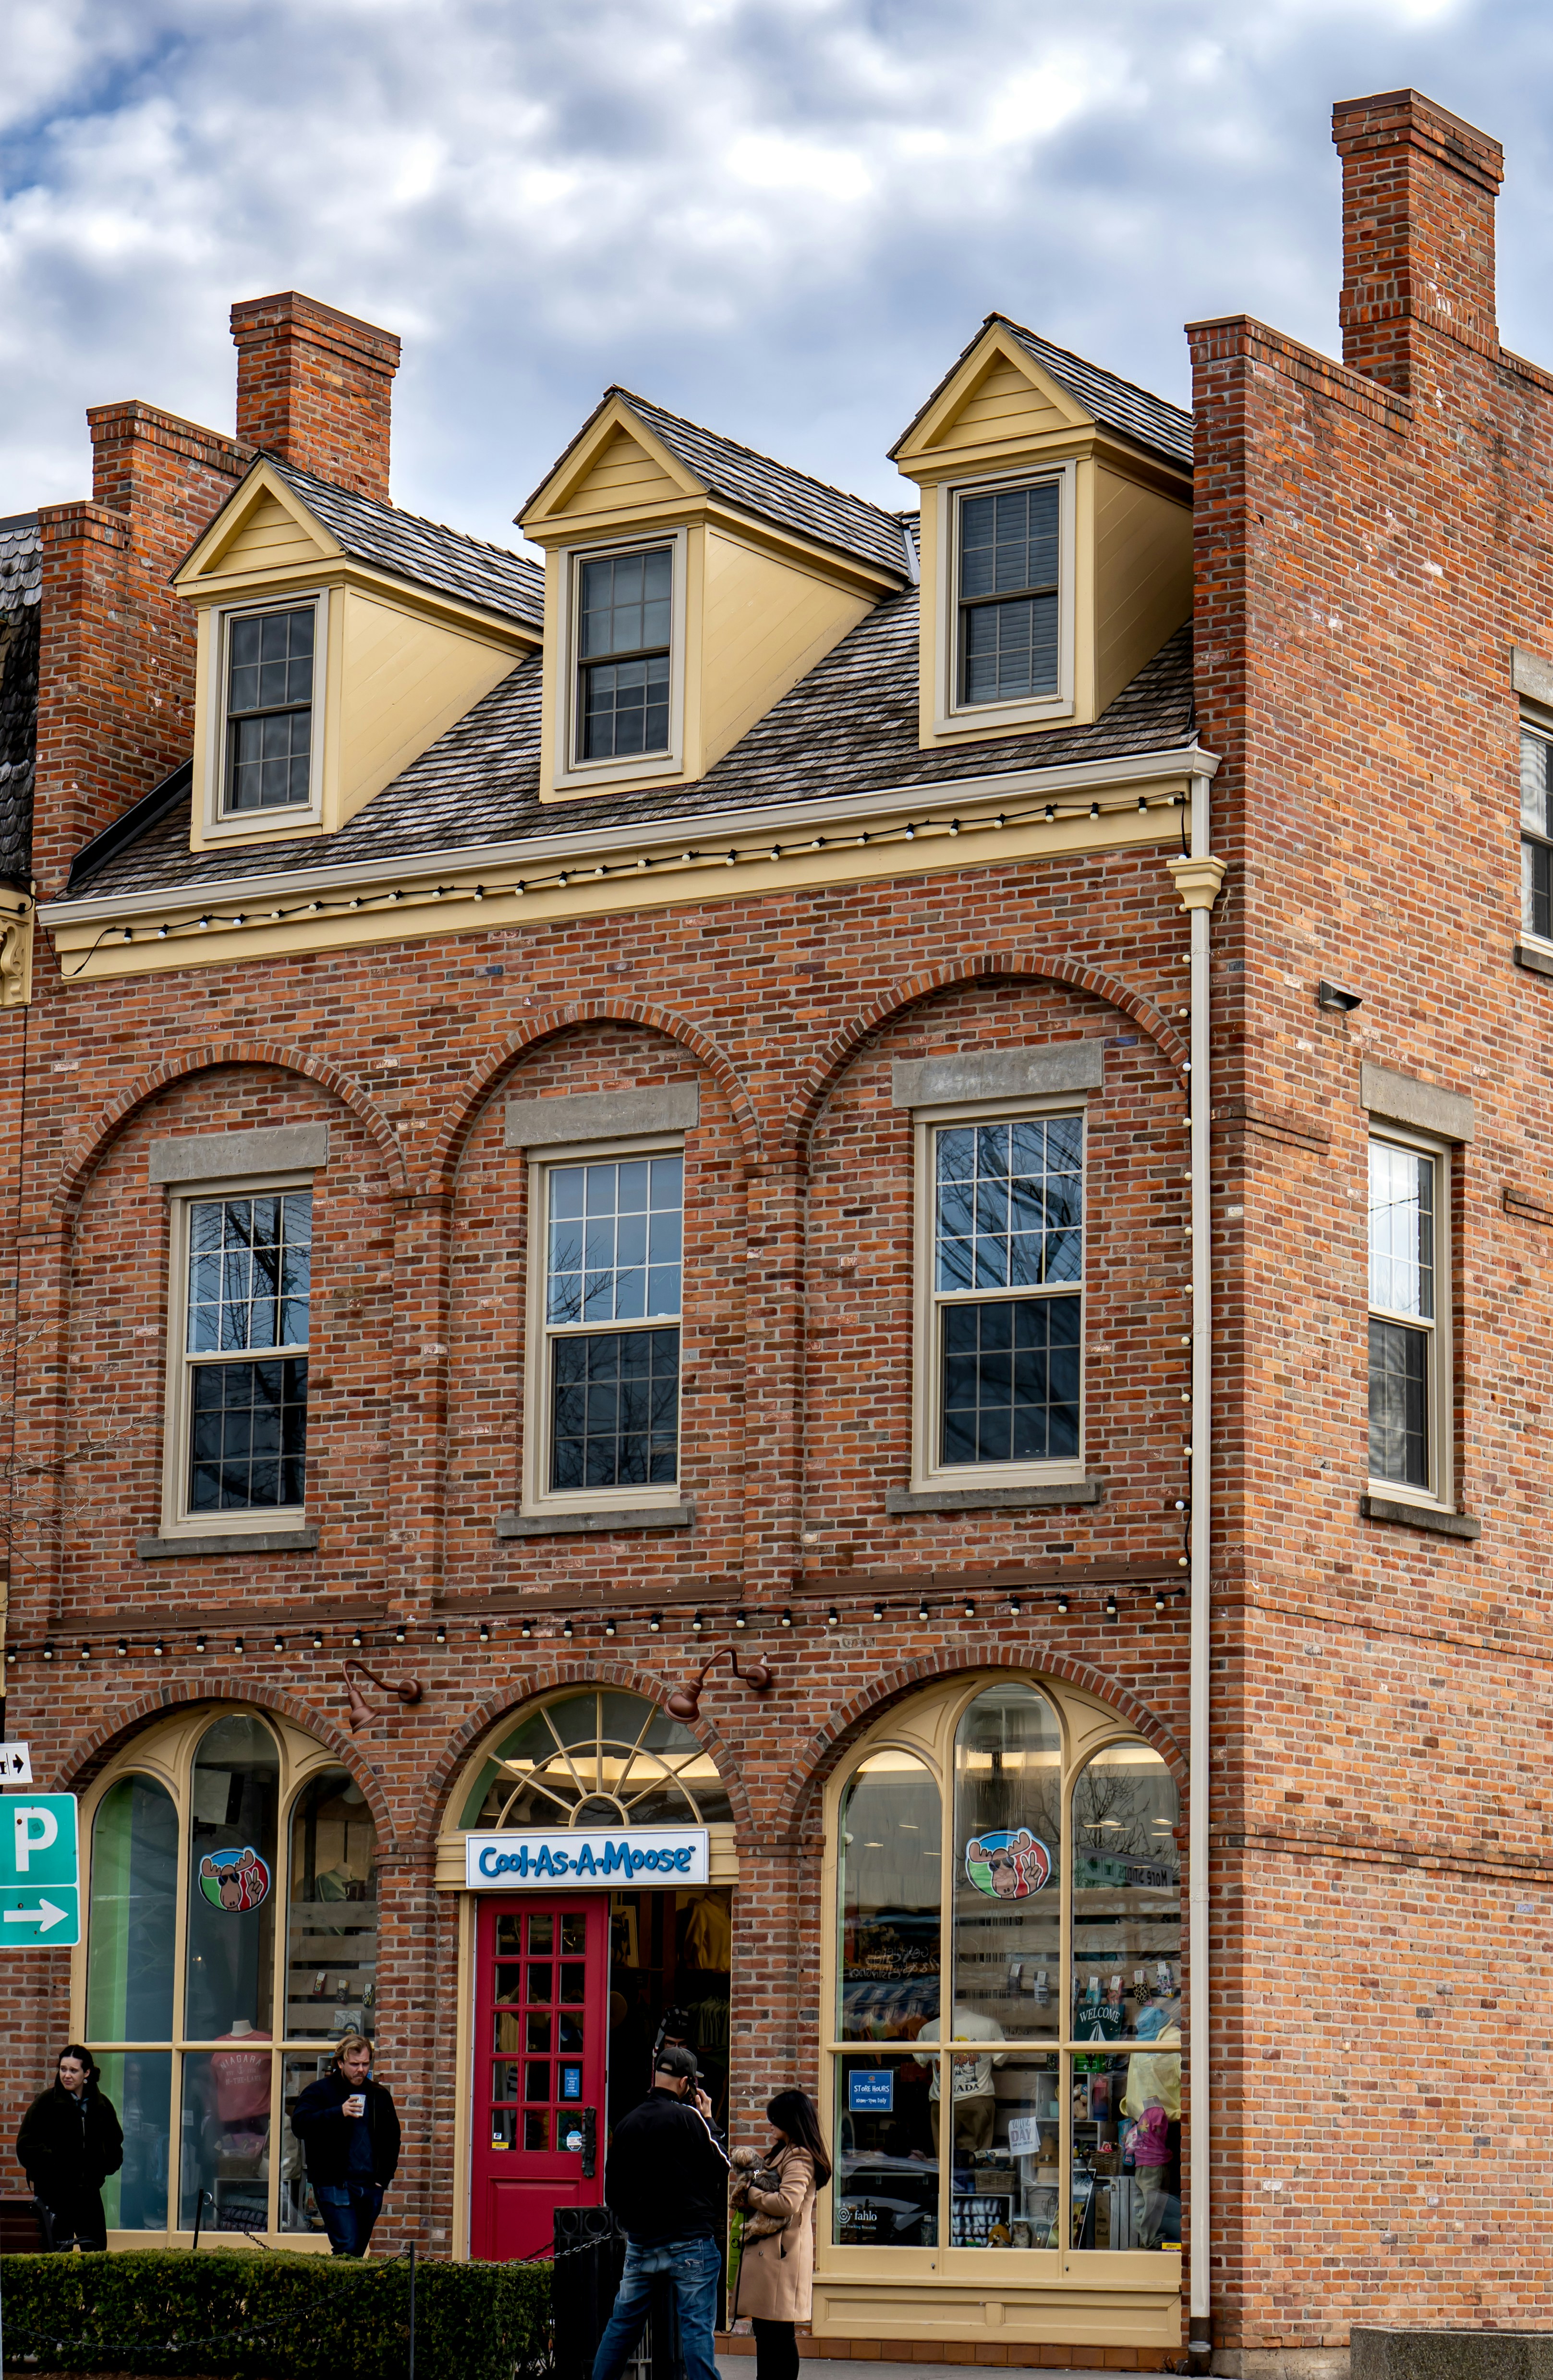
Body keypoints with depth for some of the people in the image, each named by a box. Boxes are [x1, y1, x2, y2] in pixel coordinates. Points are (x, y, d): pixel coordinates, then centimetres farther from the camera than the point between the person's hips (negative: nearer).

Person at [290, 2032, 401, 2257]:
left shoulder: (379, 2095, 14)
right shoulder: (319, 2092, -1)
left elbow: (392, 2137, 24)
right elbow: (299, 2124, -16)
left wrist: (385, 2176, 11)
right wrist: (339, 2113, -26)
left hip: (370, 2188, 5)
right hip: (335, 2186, -5)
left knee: (358, 2252, 6)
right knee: (347, 2248, -17)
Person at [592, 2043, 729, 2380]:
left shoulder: (627, 2123, 6)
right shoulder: (688, 2118, -11)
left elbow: (613, 2189, 13)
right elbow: (721, 2168, -4)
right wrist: (708, 2121, 6)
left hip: (640, 2241, 5)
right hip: (690, 2239, -5)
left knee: (622, 2324, 14)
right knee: (697, 2327, -4)